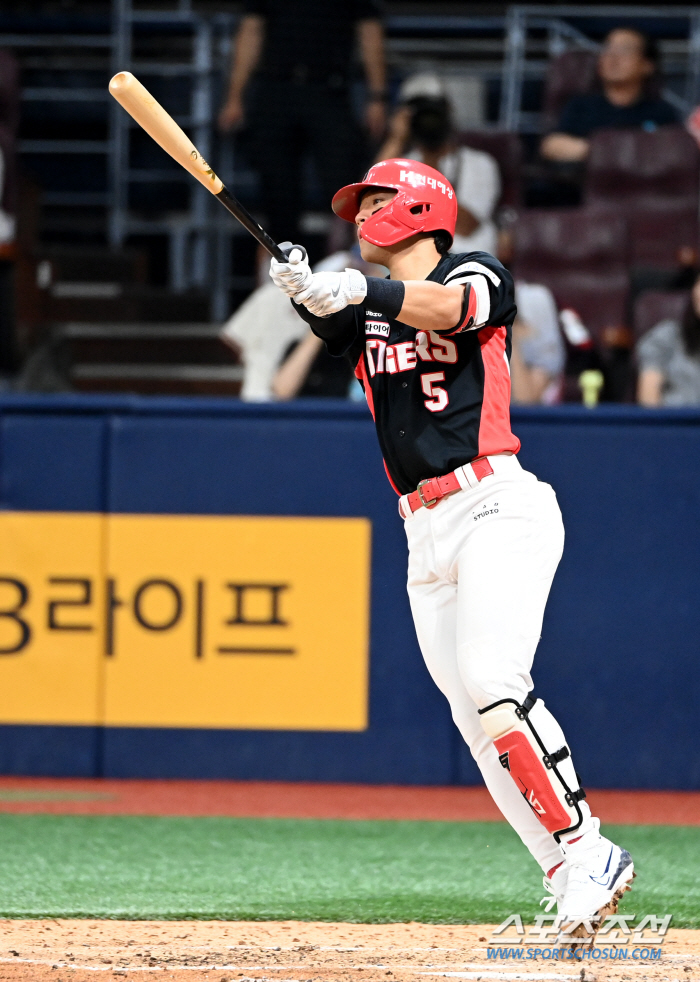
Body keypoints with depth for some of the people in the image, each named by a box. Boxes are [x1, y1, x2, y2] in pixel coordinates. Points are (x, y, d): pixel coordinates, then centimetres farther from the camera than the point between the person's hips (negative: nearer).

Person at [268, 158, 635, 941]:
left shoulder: (477, 275, 4)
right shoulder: (363, 311, 19)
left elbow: (444, 305, -19)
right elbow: (326, 315, -4)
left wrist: (355, 289, -36)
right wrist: (303, 289, -27)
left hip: (497, 507, -6)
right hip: (426, 536, 6)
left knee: (492, 685, -23)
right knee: (478, 726, 0)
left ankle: (581, 850, -20)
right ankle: (576, 878, 2)